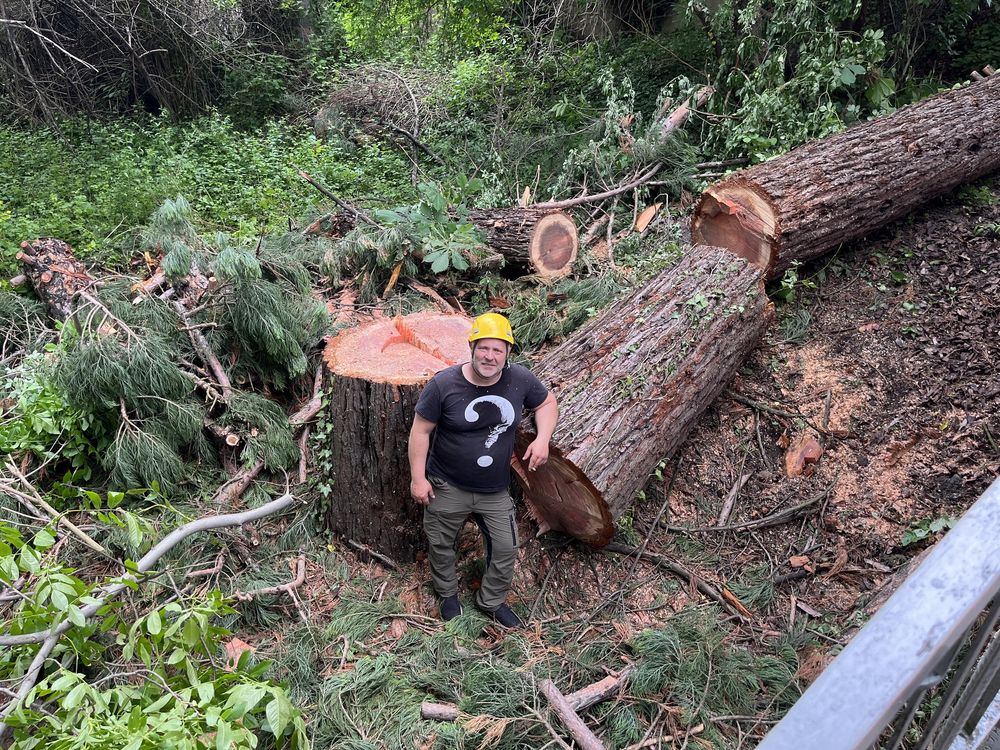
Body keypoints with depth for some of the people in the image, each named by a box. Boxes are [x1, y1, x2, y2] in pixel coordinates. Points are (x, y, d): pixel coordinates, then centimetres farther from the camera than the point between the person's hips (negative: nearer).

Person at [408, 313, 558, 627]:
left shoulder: (520, 379, -13)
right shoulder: (443, 384, -21)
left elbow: (547, 403, 7)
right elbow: (421, 430, -12)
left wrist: (543, 438, -10)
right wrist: (418, 478, -10)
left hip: (496, 491, 2)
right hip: (447, 487, -2)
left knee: (505, 548, 13)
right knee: (441, 545, 17)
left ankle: (492, 601, 41)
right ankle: (448, 594, 49)